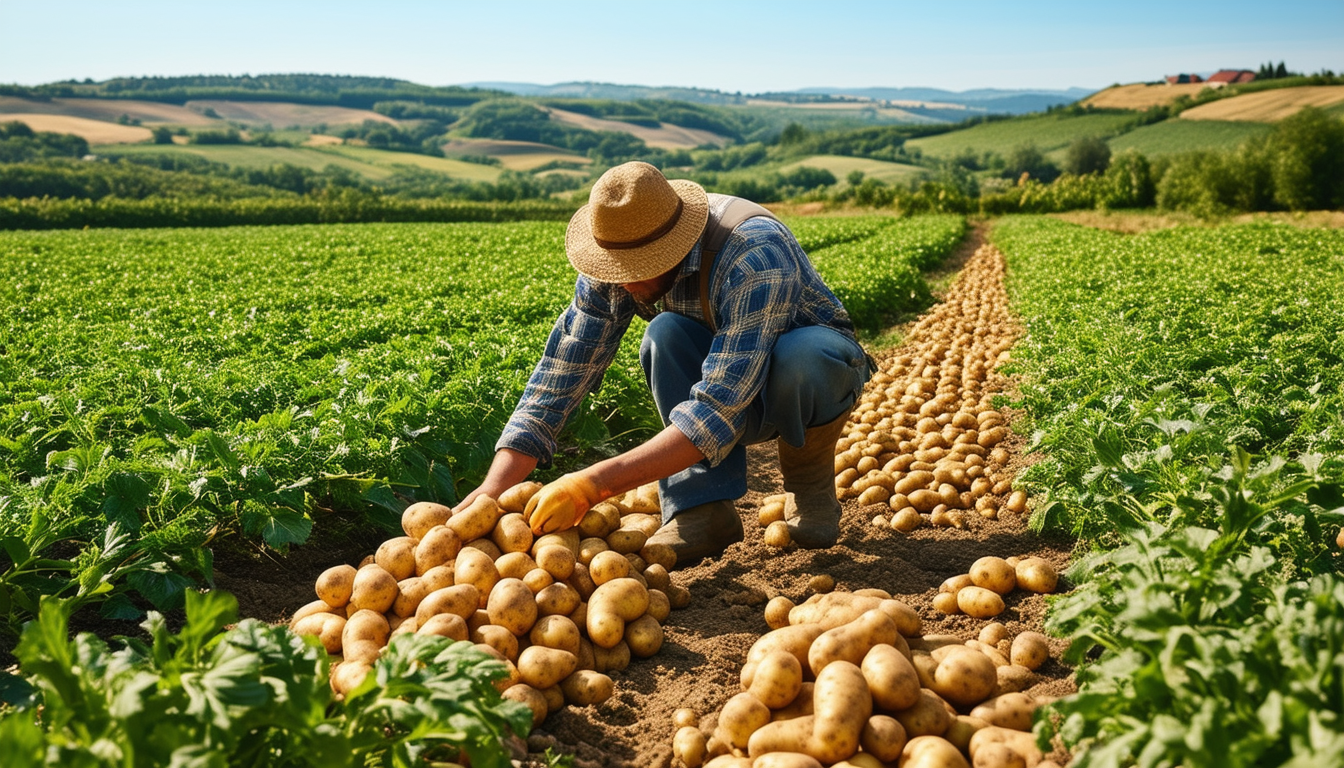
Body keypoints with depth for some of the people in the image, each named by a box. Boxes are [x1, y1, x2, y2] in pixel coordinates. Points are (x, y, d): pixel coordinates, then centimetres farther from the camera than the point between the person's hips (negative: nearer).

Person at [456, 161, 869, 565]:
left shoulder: (754, 257, -37)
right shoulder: (618, 255, -19)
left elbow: (718, 412, -43)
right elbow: (561, 373, -19)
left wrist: (593, 485, -48)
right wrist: (493, 488, -31)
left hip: (822, 366, -3)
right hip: (725, 380, 4)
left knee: (797, 356, -40)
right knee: (665, 334, -30)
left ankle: (810, 476, -10)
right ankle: (704, 507, -21)